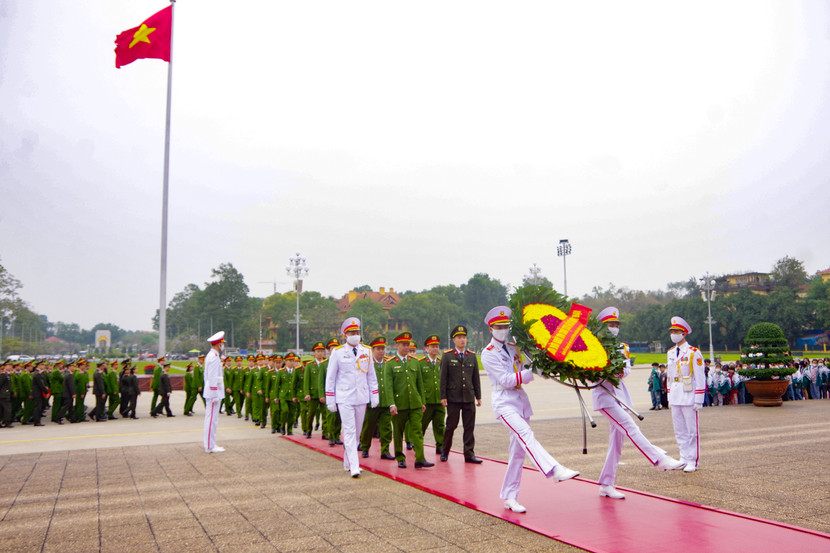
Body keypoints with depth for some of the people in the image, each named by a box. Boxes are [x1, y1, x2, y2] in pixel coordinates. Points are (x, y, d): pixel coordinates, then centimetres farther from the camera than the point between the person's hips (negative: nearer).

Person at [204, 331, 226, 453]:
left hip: (210, 393, 10)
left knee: (211, 419, 13)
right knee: (212, 419, -6)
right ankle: (210, 446, -2)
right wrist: (215, 395, -19)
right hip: (214, 392, -10)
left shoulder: (210, 355, 16)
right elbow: (212, 378, -20)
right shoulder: (214, 357, -16)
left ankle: (210, 444, 19)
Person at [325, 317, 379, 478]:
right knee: (349, 431, -9)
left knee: (357, 431, 11)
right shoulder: (337, 352, -3)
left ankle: (347, 462, 26)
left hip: (361, 398, 4)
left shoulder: (366, 351, 6)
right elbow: (330, 377, 1)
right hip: (345, 398, -4)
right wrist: (330, 400, -1)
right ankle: (354, 467, -9)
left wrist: (374, 395, 8)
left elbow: (371, 375, 13)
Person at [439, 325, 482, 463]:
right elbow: (443, 378, -2)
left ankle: (469, 454, 11)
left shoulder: (472, 356, 10)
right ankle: (444, 452, 21)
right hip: (453, 398, -3)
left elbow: (476, 378, 11)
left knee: (470, 426, 3)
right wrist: (443, 397, -7)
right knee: (451, 425, 4)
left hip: (469, 397, 3)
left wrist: (478, 396, 8)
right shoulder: (447, 356, 0)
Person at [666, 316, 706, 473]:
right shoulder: (670, 353, 12)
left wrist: (699, 401, -13)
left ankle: (693, 462, 9)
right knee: (679, 431, 10)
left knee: (692, 431, 1)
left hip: (689, 399, -6)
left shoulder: (694, 353, -8)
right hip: (675, 399, 6)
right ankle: (684, 459, 19)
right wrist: (670, 398, 15)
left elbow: (700, 378, -9)